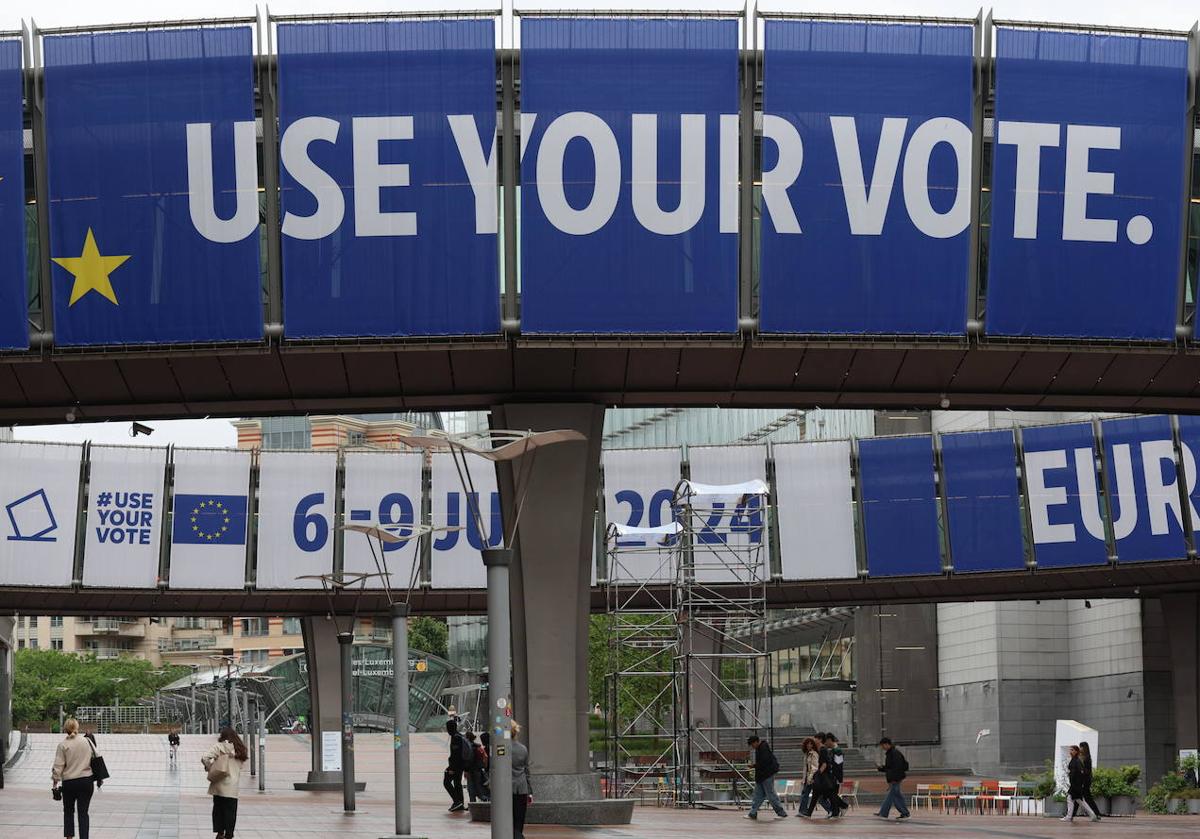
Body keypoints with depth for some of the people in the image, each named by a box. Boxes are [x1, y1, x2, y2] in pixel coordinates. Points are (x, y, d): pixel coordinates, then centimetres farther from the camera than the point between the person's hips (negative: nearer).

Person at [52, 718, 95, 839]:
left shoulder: (63, 744, -7)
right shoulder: (86, 742, 0)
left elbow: (58, 765, -7)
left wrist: (55, 780, 3)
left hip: (69, 782, -1)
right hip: (86, 781, 1)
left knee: (68, 811, 15)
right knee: (83, 812, 2)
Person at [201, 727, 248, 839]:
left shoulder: (219, 746, -6)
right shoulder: (240, 748, 4)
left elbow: (205, 758, -16)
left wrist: (209, 768, 0)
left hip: (219, 783, -1)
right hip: (232, 785, 1)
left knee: (218, 808, 13)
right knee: (230, 810, 6)